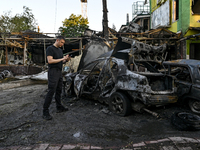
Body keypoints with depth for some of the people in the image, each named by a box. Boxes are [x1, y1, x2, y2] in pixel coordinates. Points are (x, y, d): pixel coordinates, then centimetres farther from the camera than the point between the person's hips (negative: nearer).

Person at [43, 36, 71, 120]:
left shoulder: (60, 50, 20)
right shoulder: (50, 48, -7)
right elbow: (50, 61, -18)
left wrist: (66, 60, 2)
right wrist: (62, 59, -18)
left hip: (59, 72, 9)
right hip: (53, 72, -9)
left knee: (59, 91, 13)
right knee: (51, 92, -11)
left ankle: (59, 107, 24)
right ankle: (45, 112, -5)